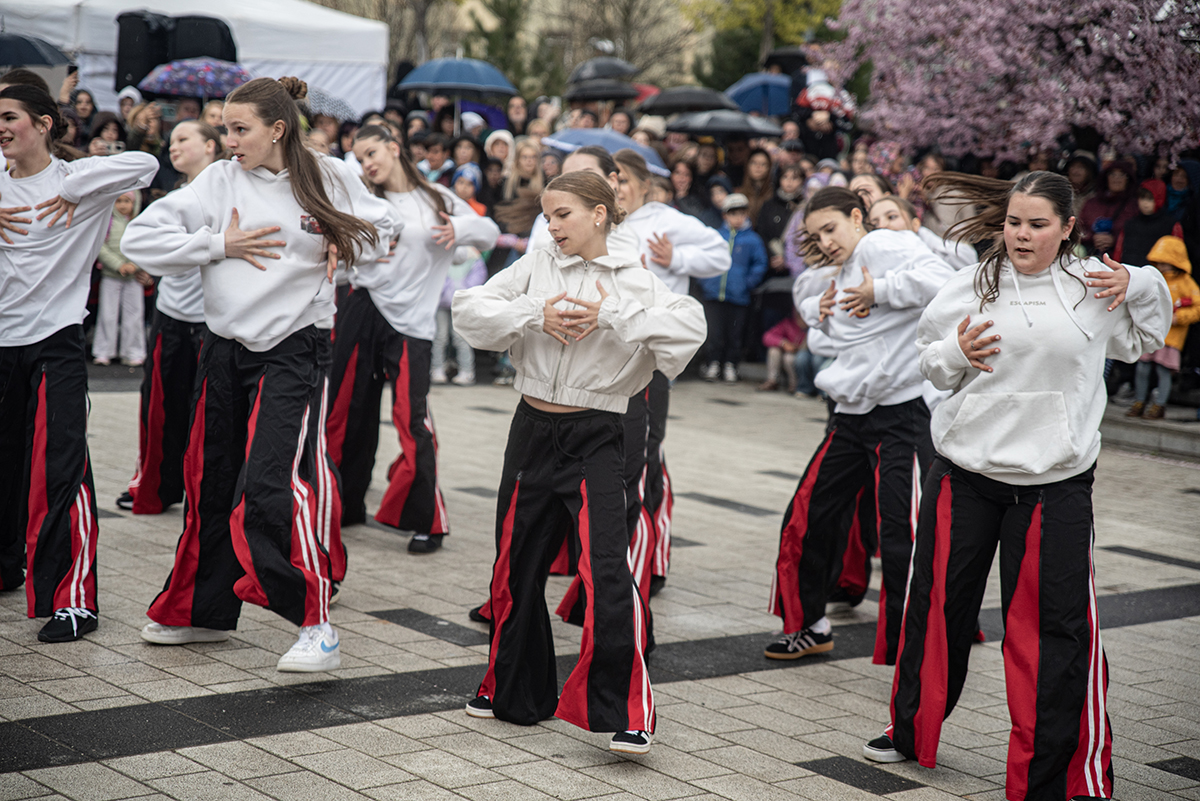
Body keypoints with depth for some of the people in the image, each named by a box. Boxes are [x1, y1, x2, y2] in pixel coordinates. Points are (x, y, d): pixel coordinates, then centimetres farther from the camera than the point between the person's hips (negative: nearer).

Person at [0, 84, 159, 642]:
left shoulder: (76, 179, -3)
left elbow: (144, 166, -17)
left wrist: (71, 190, -16)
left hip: (57, 339, -5)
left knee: (60, 466, -11)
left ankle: (74, 599, -8)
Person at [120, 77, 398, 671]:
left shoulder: (330, 178, -3)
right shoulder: (219, 181, 0)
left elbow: (382, 226, 16)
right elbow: (140, 239, -3)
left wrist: (344, 247, -4)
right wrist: (219, 245, -10)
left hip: (295, 349, -4)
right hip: (225, 348, 4)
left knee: (272, 485, -18)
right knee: (211, 483, 14)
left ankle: (317, 626, -10)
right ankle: (205, 611, 32)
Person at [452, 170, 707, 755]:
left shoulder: (634, 282, -2)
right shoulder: (535, 268, 6)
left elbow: (690, 326, -19)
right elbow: (468, 310, -3)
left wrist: (611, 317, -23)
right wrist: (534, 316, -16)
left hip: (595, 439, -4)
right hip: (533, 429, 4)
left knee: (607, 572, -16)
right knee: (516, 567, 14)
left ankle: (626, 715, -10)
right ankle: (515, 692, 33)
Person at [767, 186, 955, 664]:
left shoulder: (883, 246, -11)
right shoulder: (842, 272, 17)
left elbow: (940, 280, -28)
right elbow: (807, 299, 35)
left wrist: (878, 292, -19)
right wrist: (820, 310, 13)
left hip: (902, 414, -10)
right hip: (852, 415, 10)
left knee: (901, 538, -10)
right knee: (808, 517, 13)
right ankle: (809, 626, 31)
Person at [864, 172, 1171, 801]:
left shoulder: (1094, 285, 1)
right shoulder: (968, 288, 1)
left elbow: (1142, 342, 17)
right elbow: (929, 363, 12)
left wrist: (1143, 287, -2)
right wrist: (955, 355, -10)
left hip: (1055, 483, -1)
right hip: (964, 473, 1)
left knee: (1055, 625, -3)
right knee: (937, 606, 13)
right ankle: (912, 732, 35)